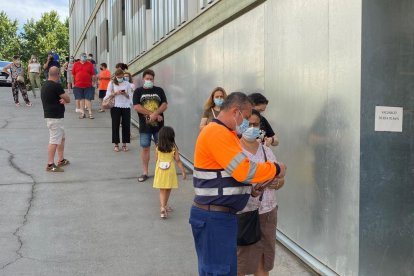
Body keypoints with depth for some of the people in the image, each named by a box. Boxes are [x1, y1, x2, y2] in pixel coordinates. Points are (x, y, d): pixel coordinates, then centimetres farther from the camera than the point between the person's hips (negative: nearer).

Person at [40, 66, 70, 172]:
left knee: (62, 138, 20)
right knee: (54, 140, -8)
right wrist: (64, 99, 10)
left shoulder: (45, 85, 11)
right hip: (55, 117, -10)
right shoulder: (56, 86, -18)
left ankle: (61, 160, 28)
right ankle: (50, 165, -5)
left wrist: (62, 100, -5)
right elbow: (68, 99, -11)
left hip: (50, 115, 10)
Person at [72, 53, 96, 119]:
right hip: (78, 85, 1)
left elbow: (93, 75, 4)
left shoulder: (90, 64, 4)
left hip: (88, 85, -1)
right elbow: (73, 74, 11)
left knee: (88, 99, -1)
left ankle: (90, 113, 2)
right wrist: (74, 83, 9)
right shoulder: (76, 64, 7)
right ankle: (82, 113, 13)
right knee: (81, 99, 6)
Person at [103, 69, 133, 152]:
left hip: (126, 107, 1)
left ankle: (124, 144, 13)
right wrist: (116, 93, -14)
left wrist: (125, 94, -15)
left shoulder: (127, 83, 7)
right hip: (115, 107, -1)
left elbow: (130, 96, 5)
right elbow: (108, 94, 2)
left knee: (126, 125, 2)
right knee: (115, 125, 1)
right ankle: (116, 144, 11)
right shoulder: (112, 83, 5)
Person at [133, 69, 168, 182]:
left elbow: (165, 105, -3)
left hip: (158, 124, 1)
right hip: (145, 125, 0)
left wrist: (155, 114, -19)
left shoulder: (159, 90, 6)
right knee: (145, 148, 6)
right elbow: (136, 107, -9)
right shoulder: (138, 91, 3)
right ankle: (145, 173, 15)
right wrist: (152, 114, -14)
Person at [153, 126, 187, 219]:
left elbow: (156, 160, 4)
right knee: (168, 190, 17)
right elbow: (178, 160, -8)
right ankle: (164, 205, 30)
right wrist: (183, 171, -1)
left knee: (162, 191, 6)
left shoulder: (158, 148, -5)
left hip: (160, 171, 1)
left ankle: (162, 207, -10)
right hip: (170, 171, -1)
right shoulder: (174, 147, -9)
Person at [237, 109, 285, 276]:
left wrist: (276, 183, -11)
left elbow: (281, 179, 13)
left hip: (268, 212, 5)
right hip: (243, 213, -5)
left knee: (263, 262, 11)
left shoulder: (266, 150, 10)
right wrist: (250, 191, -29)